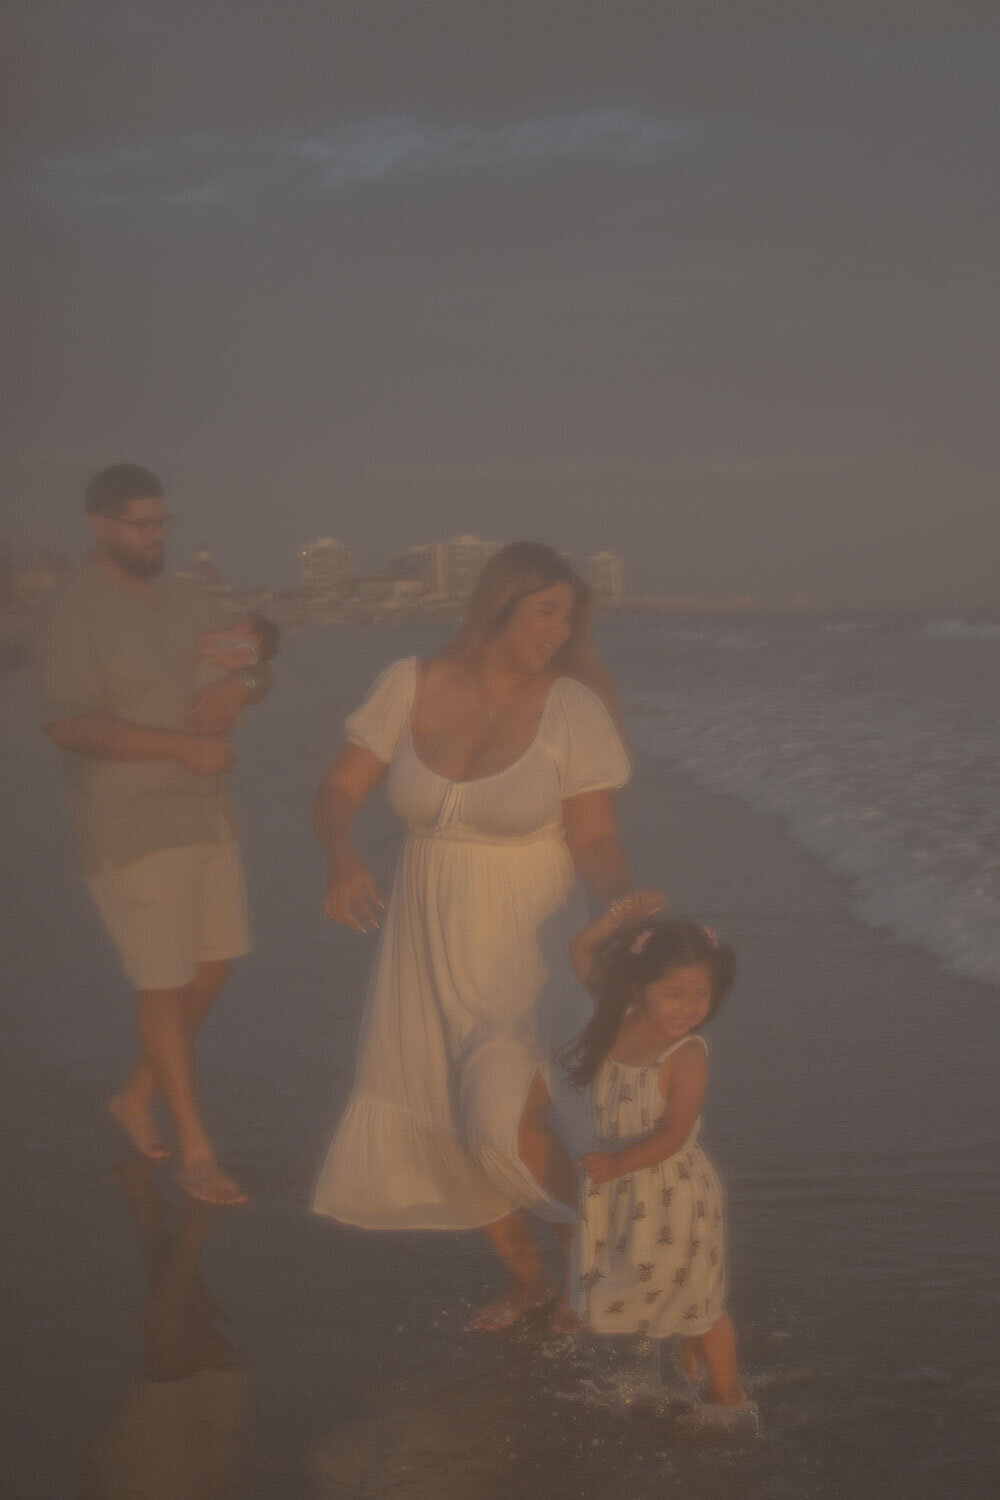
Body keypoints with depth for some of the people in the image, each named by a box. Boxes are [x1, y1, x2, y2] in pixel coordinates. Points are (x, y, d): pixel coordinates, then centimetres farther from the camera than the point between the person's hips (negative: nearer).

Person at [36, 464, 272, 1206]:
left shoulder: (186, 597, 8)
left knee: (213, 966, 13)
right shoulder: (74, 614, -14)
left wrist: (239, 685, -12)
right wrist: (184, 745, -25)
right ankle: (197, 1152, 8)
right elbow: (71, 725, -22)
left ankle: (138, 1095, 33)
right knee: (167, 986, -2)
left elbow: (256, 671, 13)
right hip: (131, 829, -7)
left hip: (207, 814, 7)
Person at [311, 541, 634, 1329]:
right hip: (429, 940, 4)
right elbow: (340, 792, -2)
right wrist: (343, 858, -23)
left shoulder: (572, 706, -12)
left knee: (508, 1120, -21)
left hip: (525, 946, -4)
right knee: (444, 1123, 10)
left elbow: (596, 840, -11)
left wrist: (626, 894, -33)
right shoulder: (411, 685, -5)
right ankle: (527, 1275, 33)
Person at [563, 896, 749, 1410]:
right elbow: (582, 951, 1)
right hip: (621, 1192, 6)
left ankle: (727, 1392, 24)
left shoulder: (688, 1055, -25)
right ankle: (686, 1359, 48)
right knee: (653, 1288, 24)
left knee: (698, 1299, 7)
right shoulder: (618, 1020, -8)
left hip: (674, 1193, -6)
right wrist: (620, 918, -10)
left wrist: (617, 1163, -27)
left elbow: (673, 1135, -26)